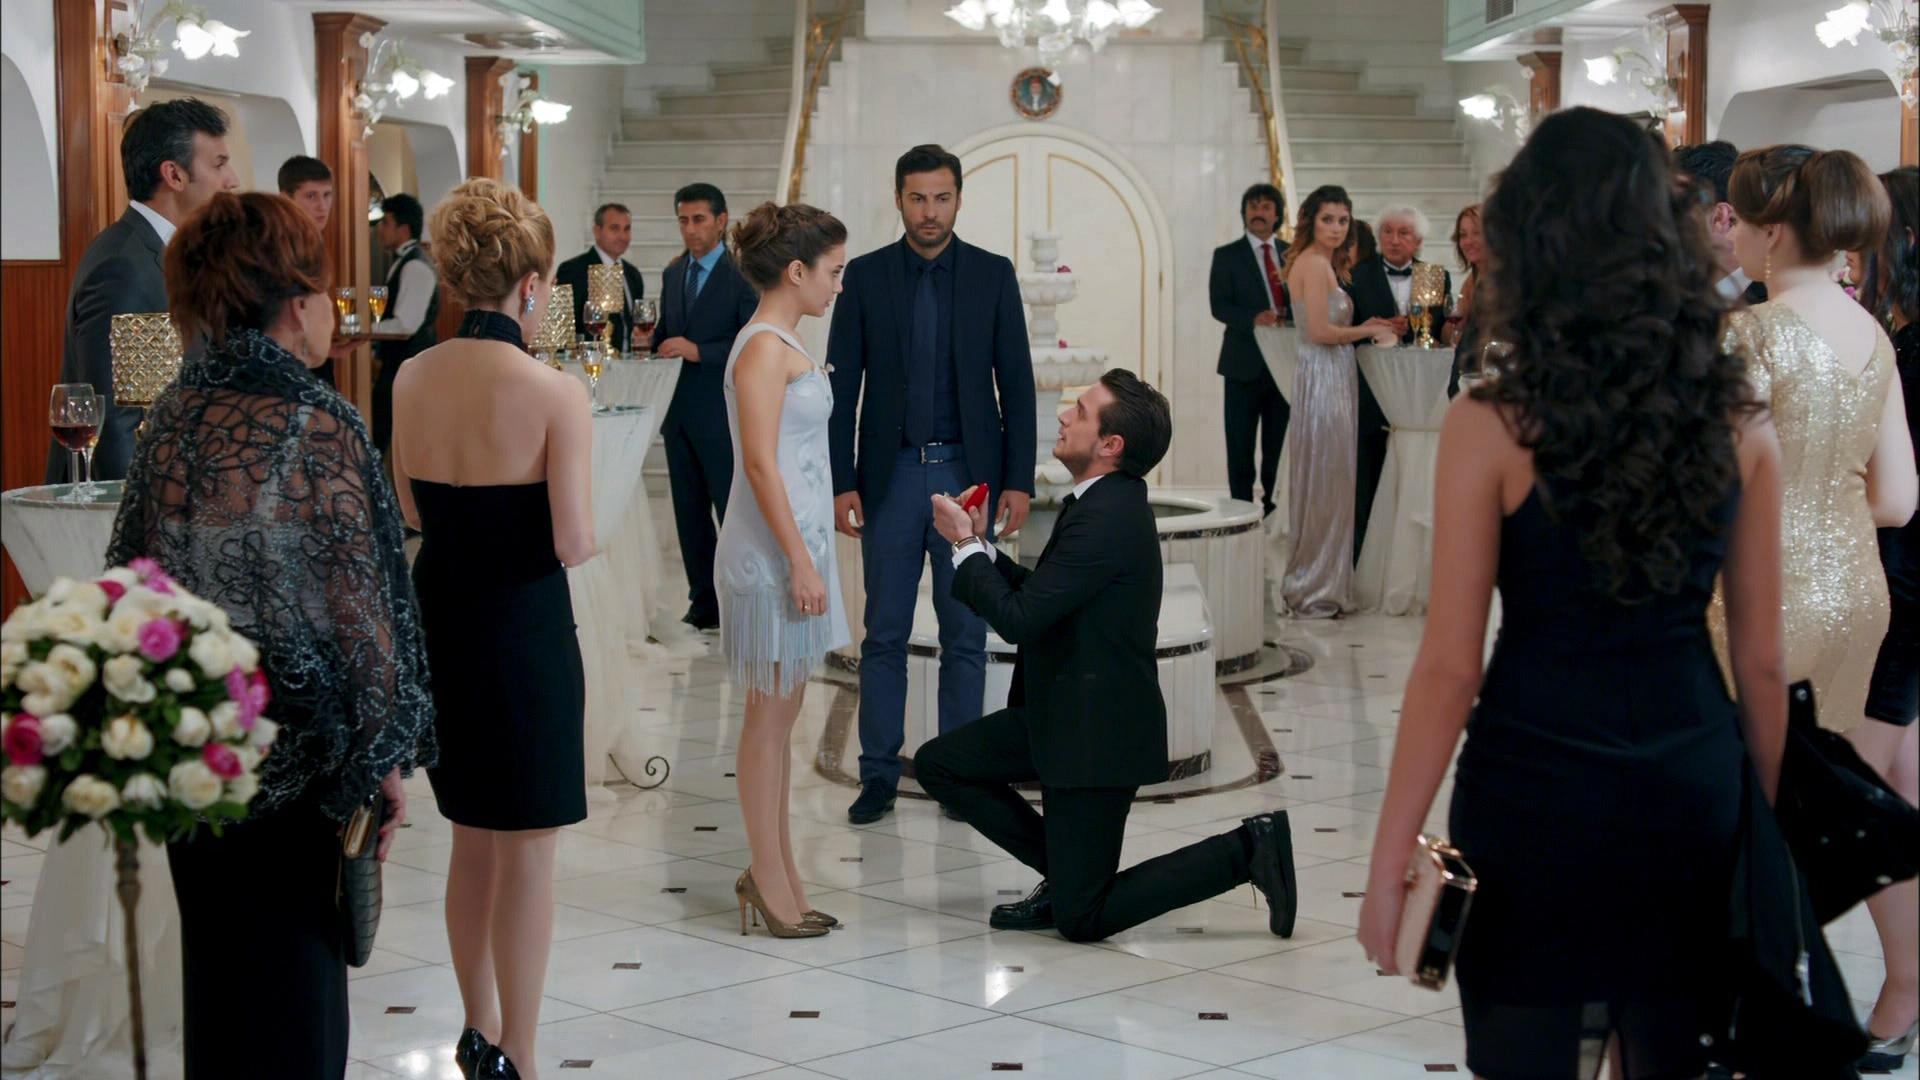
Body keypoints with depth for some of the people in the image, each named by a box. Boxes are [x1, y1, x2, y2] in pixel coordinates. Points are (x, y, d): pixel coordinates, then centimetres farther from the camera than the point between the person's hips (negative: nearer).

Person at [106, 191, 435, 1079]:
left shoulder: (173, 414, -1)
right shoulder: (316, 424, -16)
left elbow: (136, 563, 5)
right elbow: (353, 600, -15)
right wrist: (384, 756, -7)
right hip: (296, 744, -5)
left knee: (215, 960, 18)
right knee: (294, 973, 7)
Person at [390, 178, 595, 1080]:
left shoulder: (412, 379, 1)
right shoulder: (555, 394, -17)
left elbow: (410, 512, 10)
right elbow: (574, 543, -17)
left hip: (439, 621, 6)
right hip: (524, 627, -6)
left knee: (472, 836, 21)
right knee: (527, 853, 5)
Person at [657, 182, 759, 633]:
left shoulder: (741, 275, -9)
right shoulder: (673, 274, 13)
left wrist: (698, 351, -21)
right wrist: (652, 339, 1)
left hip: (720, 416, -7)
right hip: (678, 414, 7)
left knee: (733, 512, -3)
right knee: (690, 514, 11)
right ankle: (703, 605, 20)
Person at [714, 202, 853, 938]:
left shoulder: (782, 344, 14)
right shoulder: (764, 349, -15)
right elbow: (761, 464, -20)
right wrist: (800, 562, -21)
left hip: (795, 544, 10)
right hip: (772, 553, -10)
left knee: (781, 715, 13)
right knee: (770, 717, -2)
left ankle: (774, 872, 19)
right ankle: (770, 878, 6)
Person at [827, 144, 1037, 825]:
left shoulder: (993, 275, 2)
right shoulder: (865, 276, 2)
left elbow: (1016, 382, 2)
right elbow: (843, 384, 2)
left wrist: (1018, 481, -4)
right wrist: (841, 481, -4)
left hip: (968, 473, 0)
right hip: (891, 475, 0)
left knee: (965, 635, 6)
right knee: (884, 635, 5)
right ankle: (879, 774, 12)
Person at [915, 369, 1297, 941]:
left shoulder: (1107, 517, -24)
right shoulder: (1106, 500, 7)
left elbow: (1018, 619, -24)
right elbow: (1037, 596, 14)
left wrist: (965, 545, -10)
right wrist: (980, 546, 4)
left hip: (1098, 730, -10)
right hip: (1063, 712, 10)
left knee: (1082, 920, -5)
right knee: (936, 763, 11)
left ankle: (1247, 849, 0)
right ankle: (1065, 872, 15)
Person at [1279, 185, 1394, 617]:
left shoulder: (1323, 264, 17)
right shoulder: (1314, 264, -14)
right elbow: (1320, 331, -20)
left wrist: (1364, 326, 9)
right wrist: (1366, 331, -8)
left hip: (1332, 377, 10)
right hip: (1324, 381, -10)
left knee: (1327, 481, 14)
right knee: (1325, 481, -4)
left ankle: (1315, 583, 21)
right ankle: (1317, 588, 4)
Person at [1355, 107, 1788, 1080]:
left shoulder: (1491, 427, -11)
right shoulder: (1741, 426, -1)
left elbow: (1450, 667, -10)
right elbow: (1763, 663, 4)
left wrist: (1389, 866, -3)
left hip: (1536, 793, -3)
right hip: (1693, 794, 3)